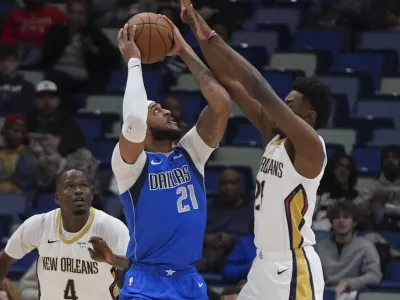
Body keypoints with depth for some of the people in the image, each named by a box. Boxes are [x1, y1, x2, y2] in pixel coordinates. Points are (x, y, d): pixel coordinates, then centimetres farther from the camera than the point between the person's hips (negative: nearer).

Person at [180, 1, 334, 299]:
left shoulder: (310, 147, -16)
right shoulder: (274, 135, 8)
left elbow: (264, 94, -27)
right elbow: (230, 84, 4)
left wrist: (215, 40, -25)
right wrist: (202, 34, -4)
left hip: (294, 268, -9)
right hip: (265, 263, 9)